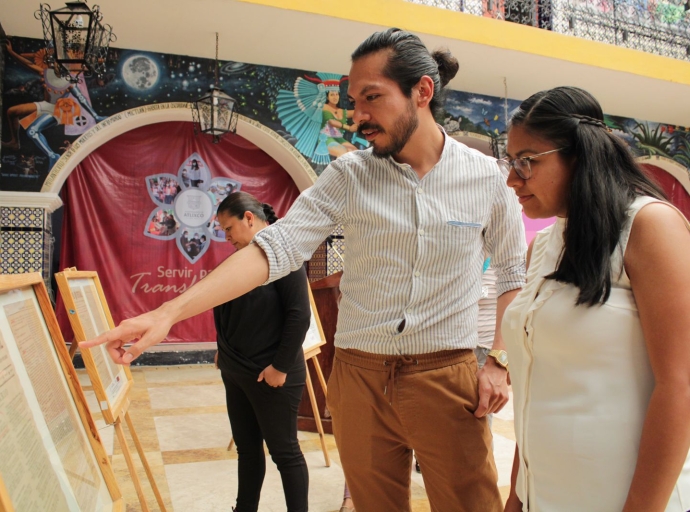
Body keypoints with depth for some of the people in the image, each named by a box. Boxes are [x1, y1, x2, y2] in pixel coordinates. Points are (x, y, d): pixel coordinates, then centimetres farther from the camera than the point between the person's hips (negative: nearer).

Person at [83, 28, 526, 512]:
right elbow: (275, 247, -13)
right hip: (361, 378, 1)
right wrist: (170, 312, -23)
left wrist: (499, 362, -1)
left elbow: (515, 273, 9)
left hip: (448, 380, 0)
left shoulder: (487, 177, -2)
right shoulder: (349, 176, -4)